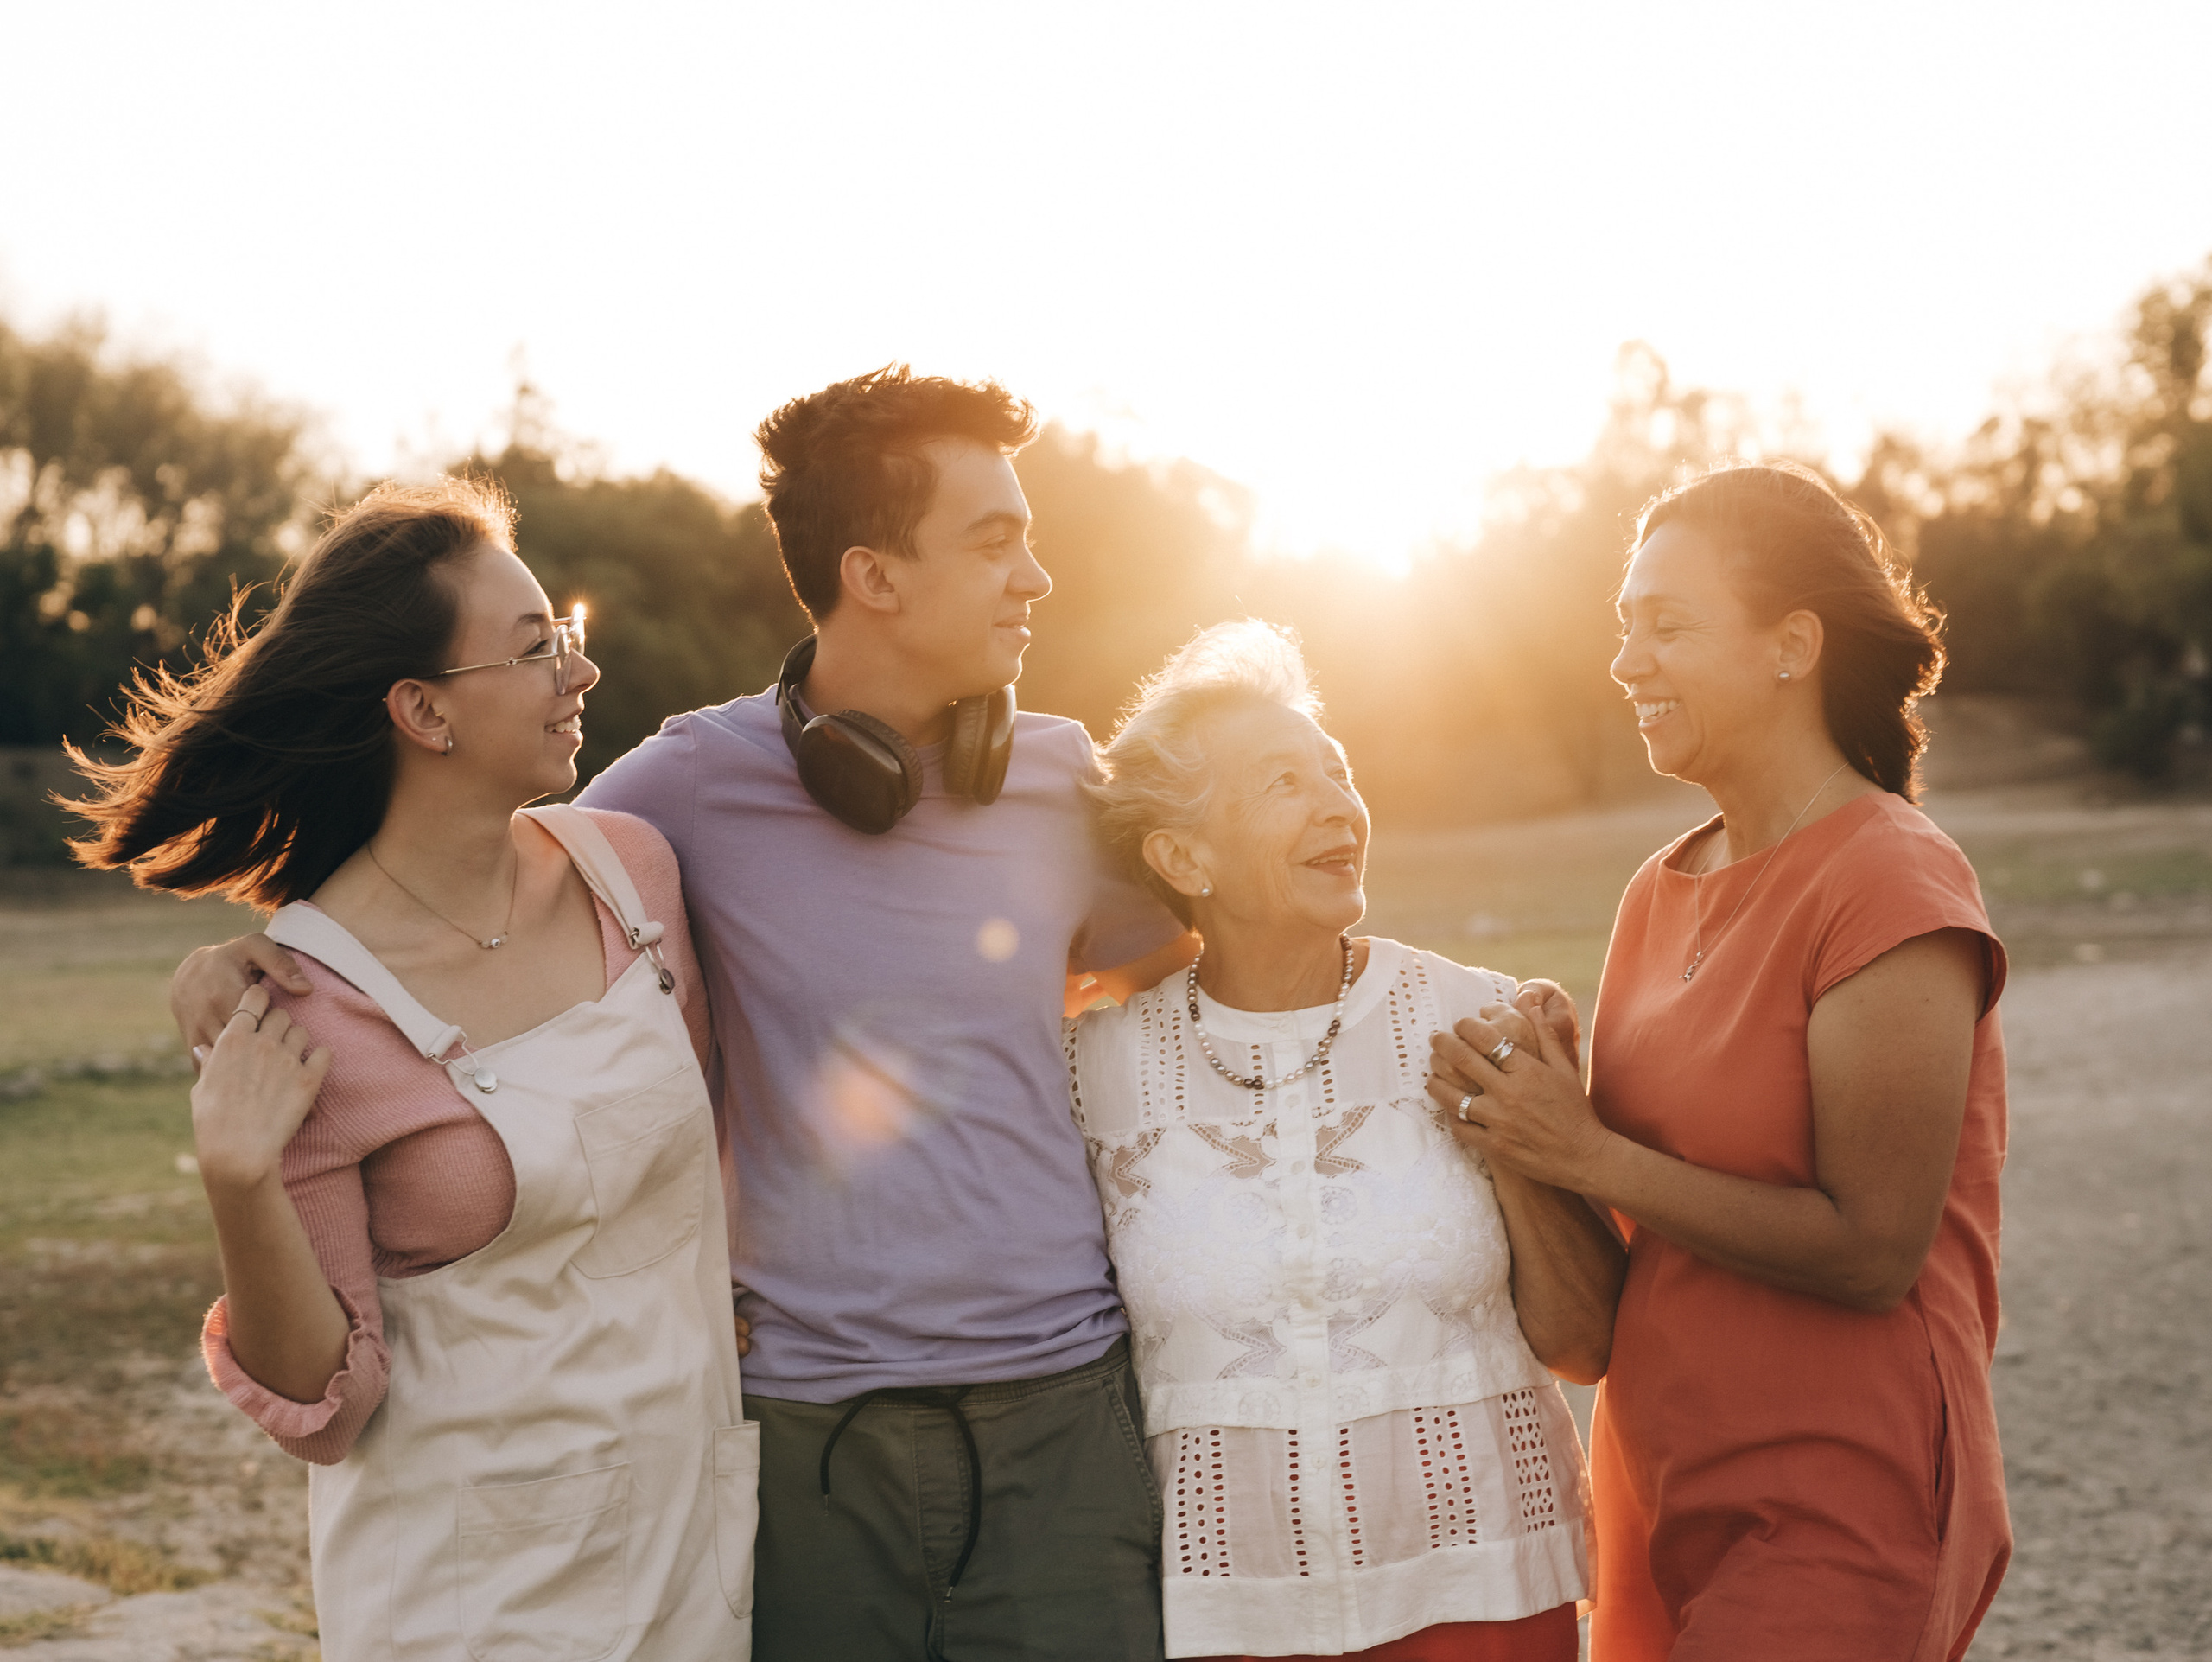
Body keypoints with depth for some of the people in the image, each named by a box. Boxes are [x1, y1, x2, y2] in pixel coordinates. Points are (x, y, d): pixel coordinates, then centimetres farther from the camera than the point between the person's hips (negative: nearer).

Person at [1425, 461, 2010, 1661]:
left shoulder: (1892, 889, -15)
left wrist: (1586, 1156, -18)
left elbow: (1871, 1250, -20)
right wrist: (1517, 1108, -7)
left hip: (1837, 1510, -7)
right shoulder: (1665, 889, 7)